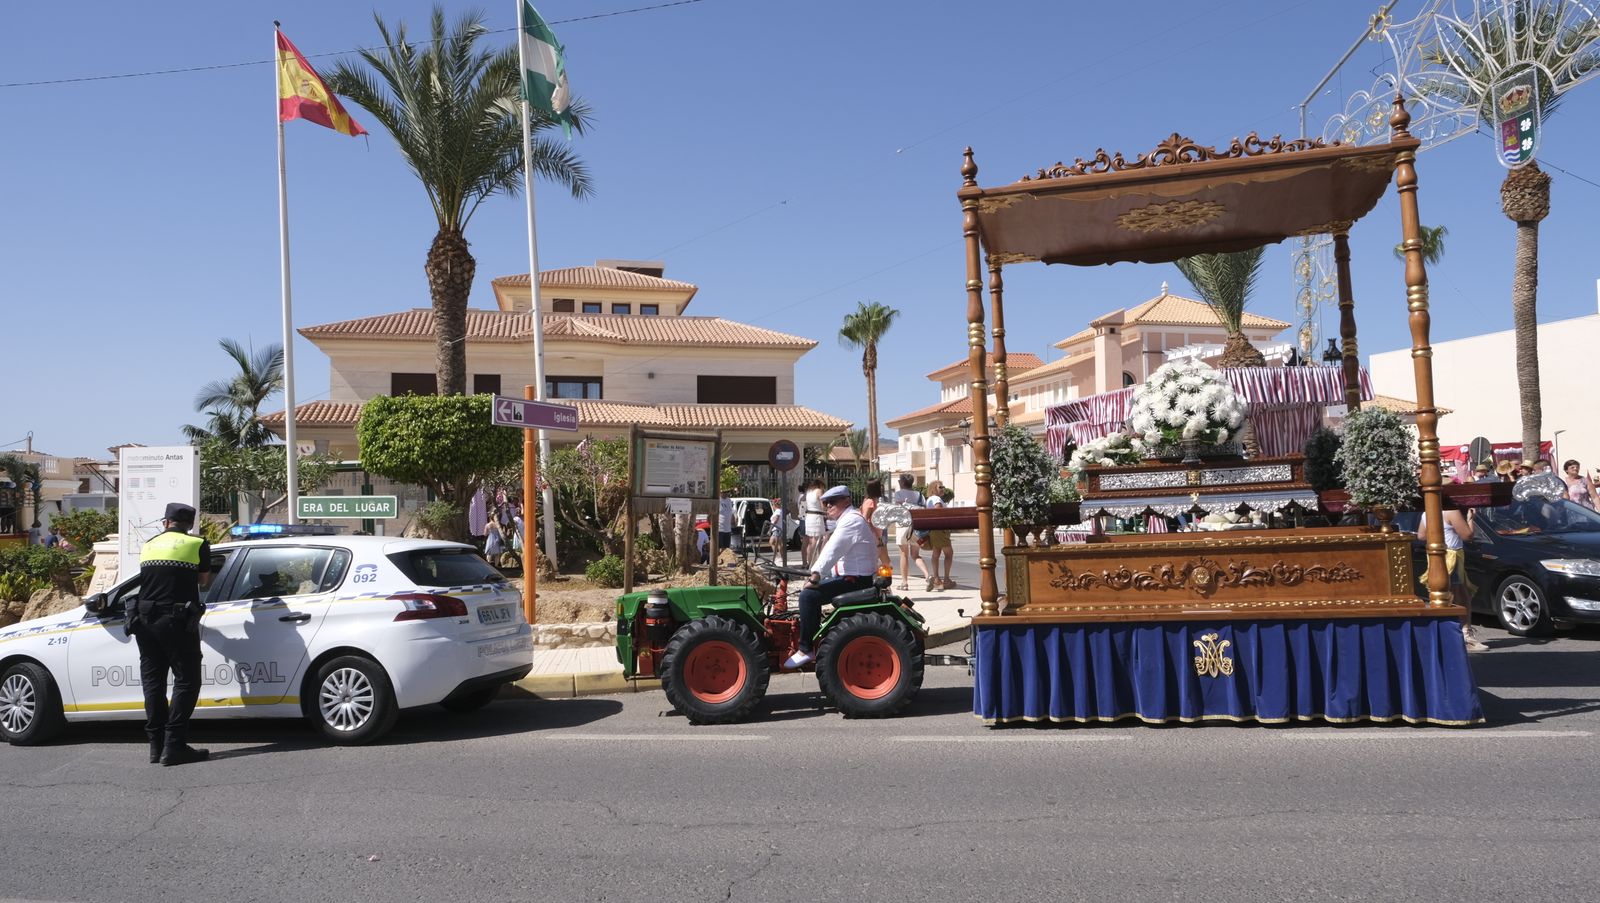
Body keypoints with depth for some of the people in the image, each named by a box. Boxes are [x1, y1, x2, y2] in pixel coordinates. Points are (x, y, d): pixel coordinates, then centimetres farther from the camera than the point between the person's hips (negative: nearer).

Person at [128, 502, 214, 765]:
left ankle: (157, 746, 14)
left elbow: (149, 580, 14)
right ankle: (174, 746, -7)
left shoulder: (149, 546, 14)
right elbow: (204, 581, 12)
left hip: (145, 621, 5)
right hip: (177, 622, -5)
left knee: (153, 681, 11)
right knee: (186, 681, -1)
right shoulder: (197, 545, 1)